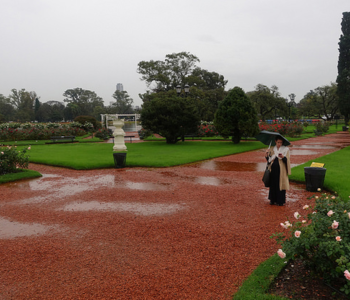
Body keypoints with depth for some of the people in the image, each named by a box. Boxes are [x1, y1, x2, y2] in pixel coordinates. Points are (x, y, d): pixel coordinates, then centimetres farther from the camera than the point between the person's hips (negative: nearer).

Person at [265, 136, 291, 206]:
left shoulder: (285, 149, 0)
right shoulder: (272, 150, 10)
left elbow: (287, 160, -7)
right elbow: (269, 160, 12)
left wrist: (283, 157, -26)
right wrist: (266, 156, -6)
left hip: (281, 170, -3)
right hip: (273, 170, 3)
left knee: (280, 184, -1)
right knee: (273, 185, 6)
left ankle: (281, 201, 10)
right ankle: (273, 200, 17)